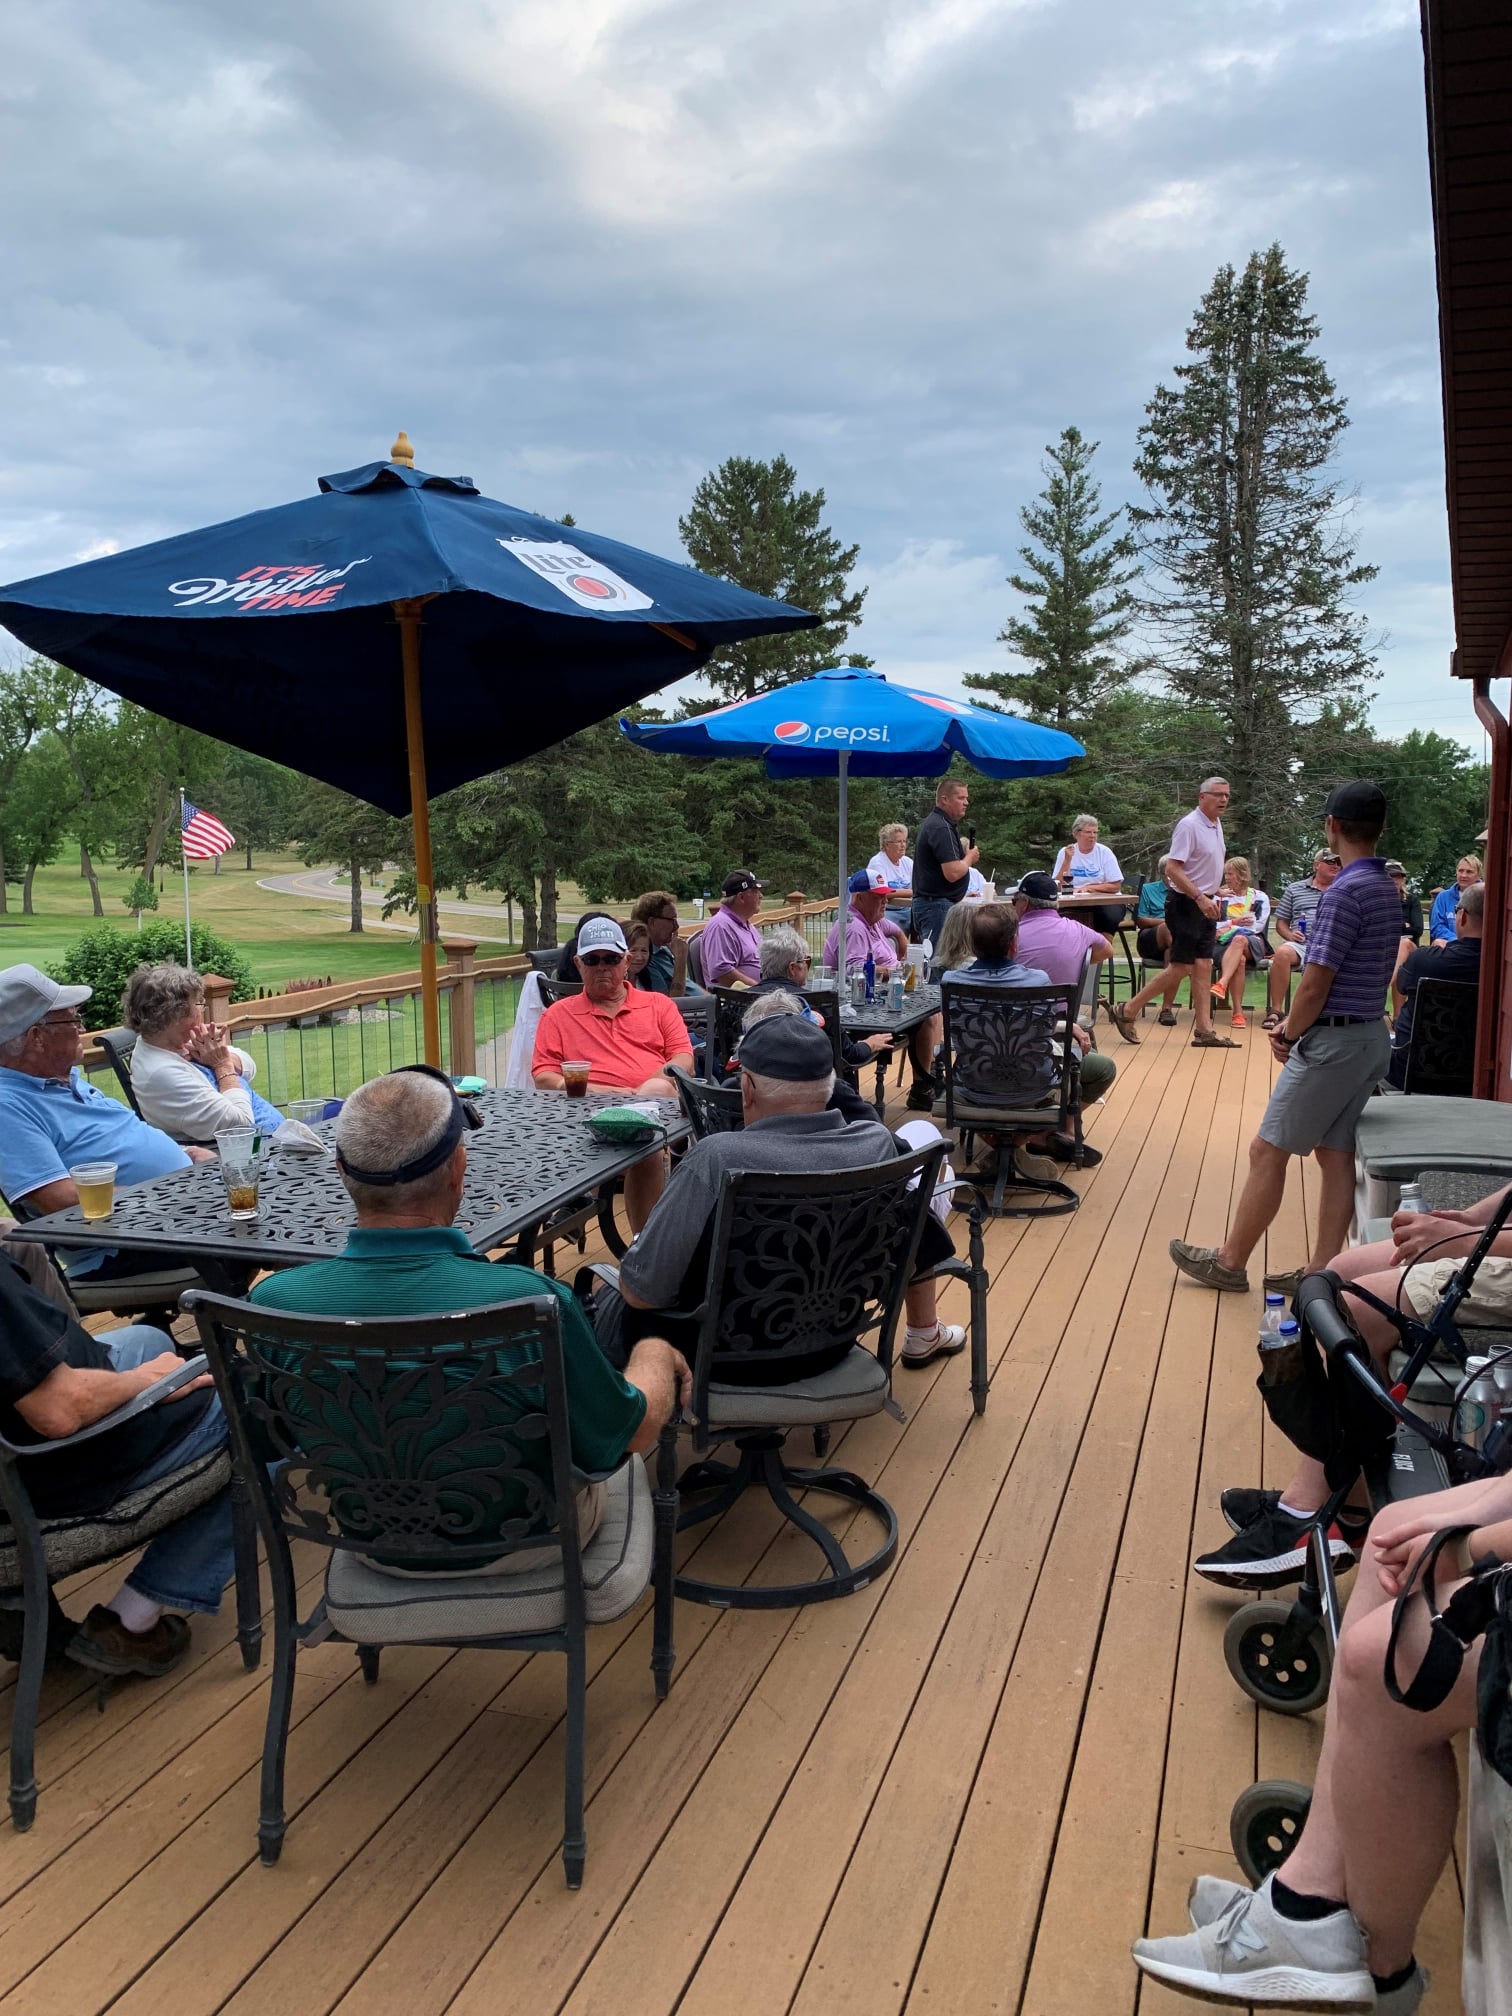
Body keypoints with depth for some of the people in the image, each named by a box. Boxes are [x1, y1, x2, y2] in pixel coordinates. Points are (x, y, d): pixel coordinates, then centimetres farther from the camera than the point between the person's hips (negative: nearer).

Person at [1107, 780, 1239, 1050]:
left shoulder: (1216, 825, 12)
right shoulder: (1189, 826, -17)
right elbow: (1172, 869, -23)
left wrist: (1213, 895, 20)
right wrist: (1200, 898, -27)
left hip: (1205, 904, 9)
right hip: (1185, 903, -9)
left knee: (1203, 966, 7)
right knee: (1181, 968, -7)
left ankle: (1204, 1030, 9)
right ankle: (1127, 1011, 3)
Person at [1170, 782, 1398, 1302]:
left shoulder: (1344, 893, -20)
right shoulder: (1387, 890, 10)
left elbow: (1314, 987, -19)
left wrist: (1290, 1034, -1)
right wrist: (1294, 1025, 8)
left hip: (1333, 1042, -9)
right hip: (1372, 1037, 9)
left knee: (1268, 1151, 1)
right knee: (1335, 1155, 12)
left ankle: (1229, 1261, 12)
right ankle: (1323, 1272, 16)